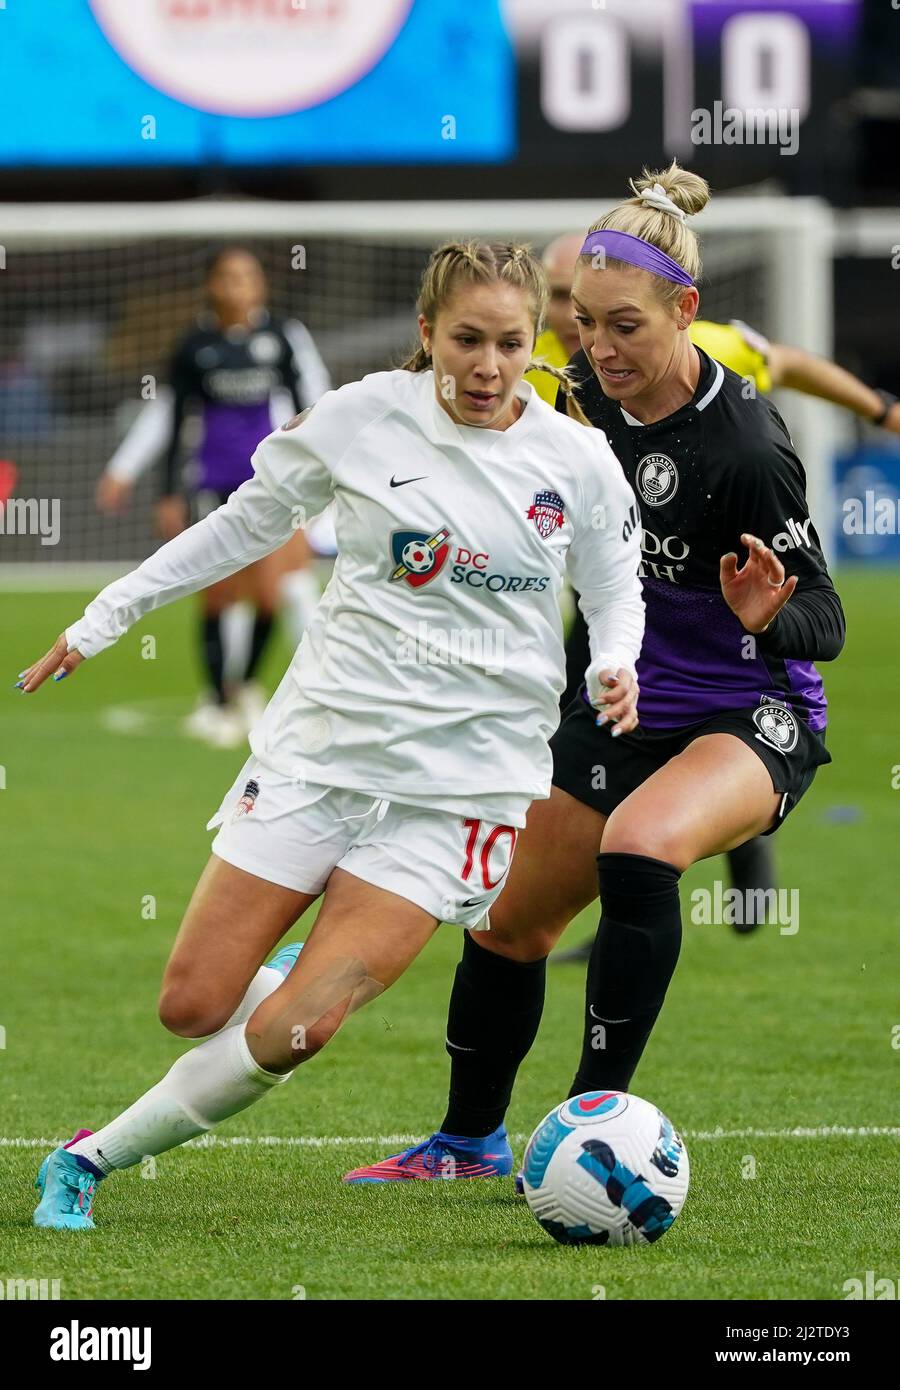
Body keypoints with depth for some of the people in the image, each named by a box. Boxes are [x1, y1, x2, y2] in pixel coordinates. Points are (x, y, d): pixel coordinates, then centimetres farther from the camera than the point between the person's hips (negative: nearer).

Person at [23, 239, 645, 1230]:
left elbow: (616, 594, 13)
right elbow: (248, 522, 11)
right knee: (192, 1006, -3)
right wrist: (106, 617, 14)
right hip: (320, 745, 1)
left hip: (459, 779, -1)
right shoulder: (363, 418, -3)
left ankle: (92, 1158, 2)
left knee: (293, 1030, -14)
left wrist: (614, 667, -9)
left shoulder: (579, 462, -2)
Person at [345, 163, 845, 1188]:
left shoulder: (745, 449, -27)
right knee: (508, 920, 13)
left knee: (638, 848, -37)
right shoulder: (596, 389, -6)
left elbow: (823, 620, -22)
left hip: (752, 720, -8)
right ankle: (468, 1141, 37)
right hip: (622, 708, 8)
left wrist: (769, 616, -41)